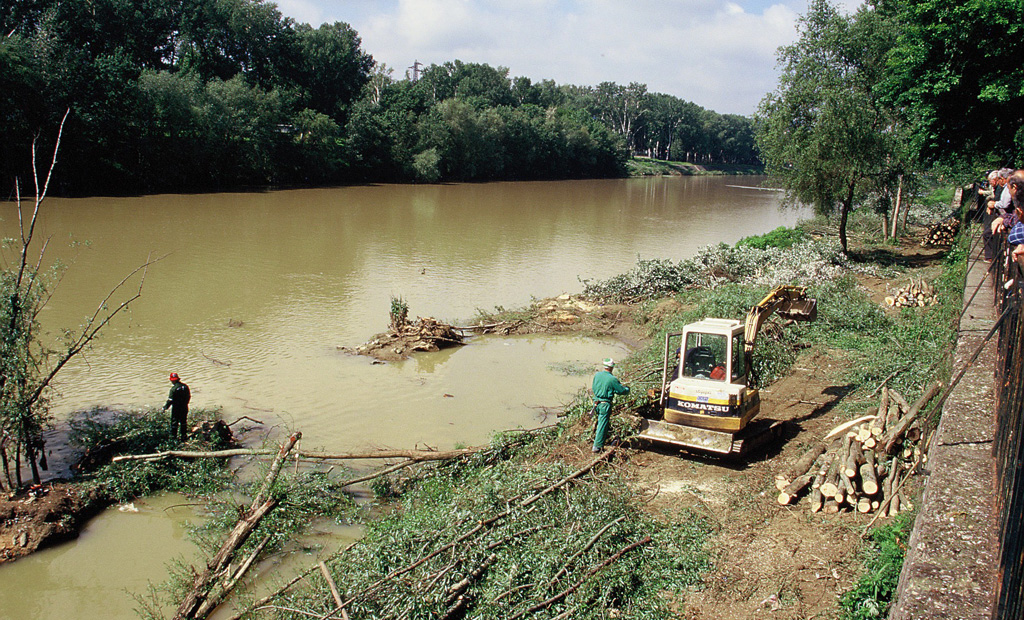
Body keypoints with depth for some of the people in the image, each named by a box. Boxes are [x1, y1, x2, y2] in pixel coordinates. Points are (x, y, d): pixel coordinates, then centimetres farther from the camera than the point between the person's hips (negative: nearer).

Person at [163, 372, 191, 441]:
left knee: (174, 422, 6)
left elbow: (170, 400, -17)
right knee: (184, 422, 17)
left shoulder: (174, 388, -19)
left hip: (176, 408, -6)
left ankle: (173, 436, 10)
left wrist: (165, 407, -4)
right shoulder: (185, 386, 0)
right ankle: (184, 436, 24)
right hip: (184, 408, 6)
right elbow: (189, 396, 9)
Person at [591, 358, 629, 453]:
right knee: (602, 425, 1)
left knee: (600, 422, 25)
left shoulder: (597, 375, 1)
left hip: (596, 402, 6)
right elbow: (623, 391, -8)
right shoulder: (612, 379, -16)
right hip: (605, 404, -6)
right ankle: (597, 446, 4)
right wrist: (627, 389, 14)